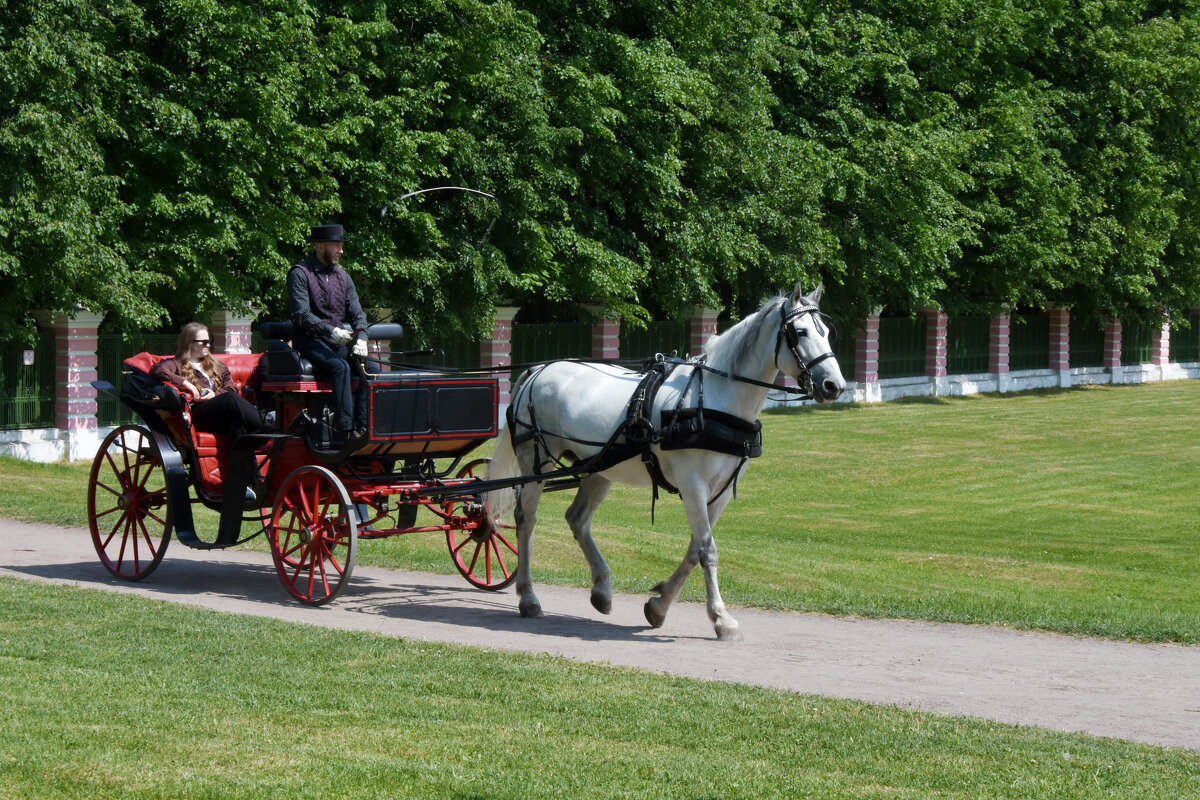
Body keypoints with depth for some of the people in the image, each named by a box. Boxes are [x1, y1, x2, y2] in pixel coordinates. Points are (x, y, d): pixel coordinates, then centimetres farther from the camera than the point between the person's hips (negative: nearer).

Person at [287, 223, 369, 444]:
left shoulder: (342, 276, 16)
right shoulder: (300, 274, -5)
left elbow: (356, 312, 11)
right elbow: (301, 315, -15)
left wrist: (361, 339, -9)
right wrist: (331, 331, -25)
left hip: (338, 341, 6)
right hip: (309, 341, -6)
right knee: (340, 367, -34)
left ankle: (362, 427, -25)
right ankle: (345, 430, -39)